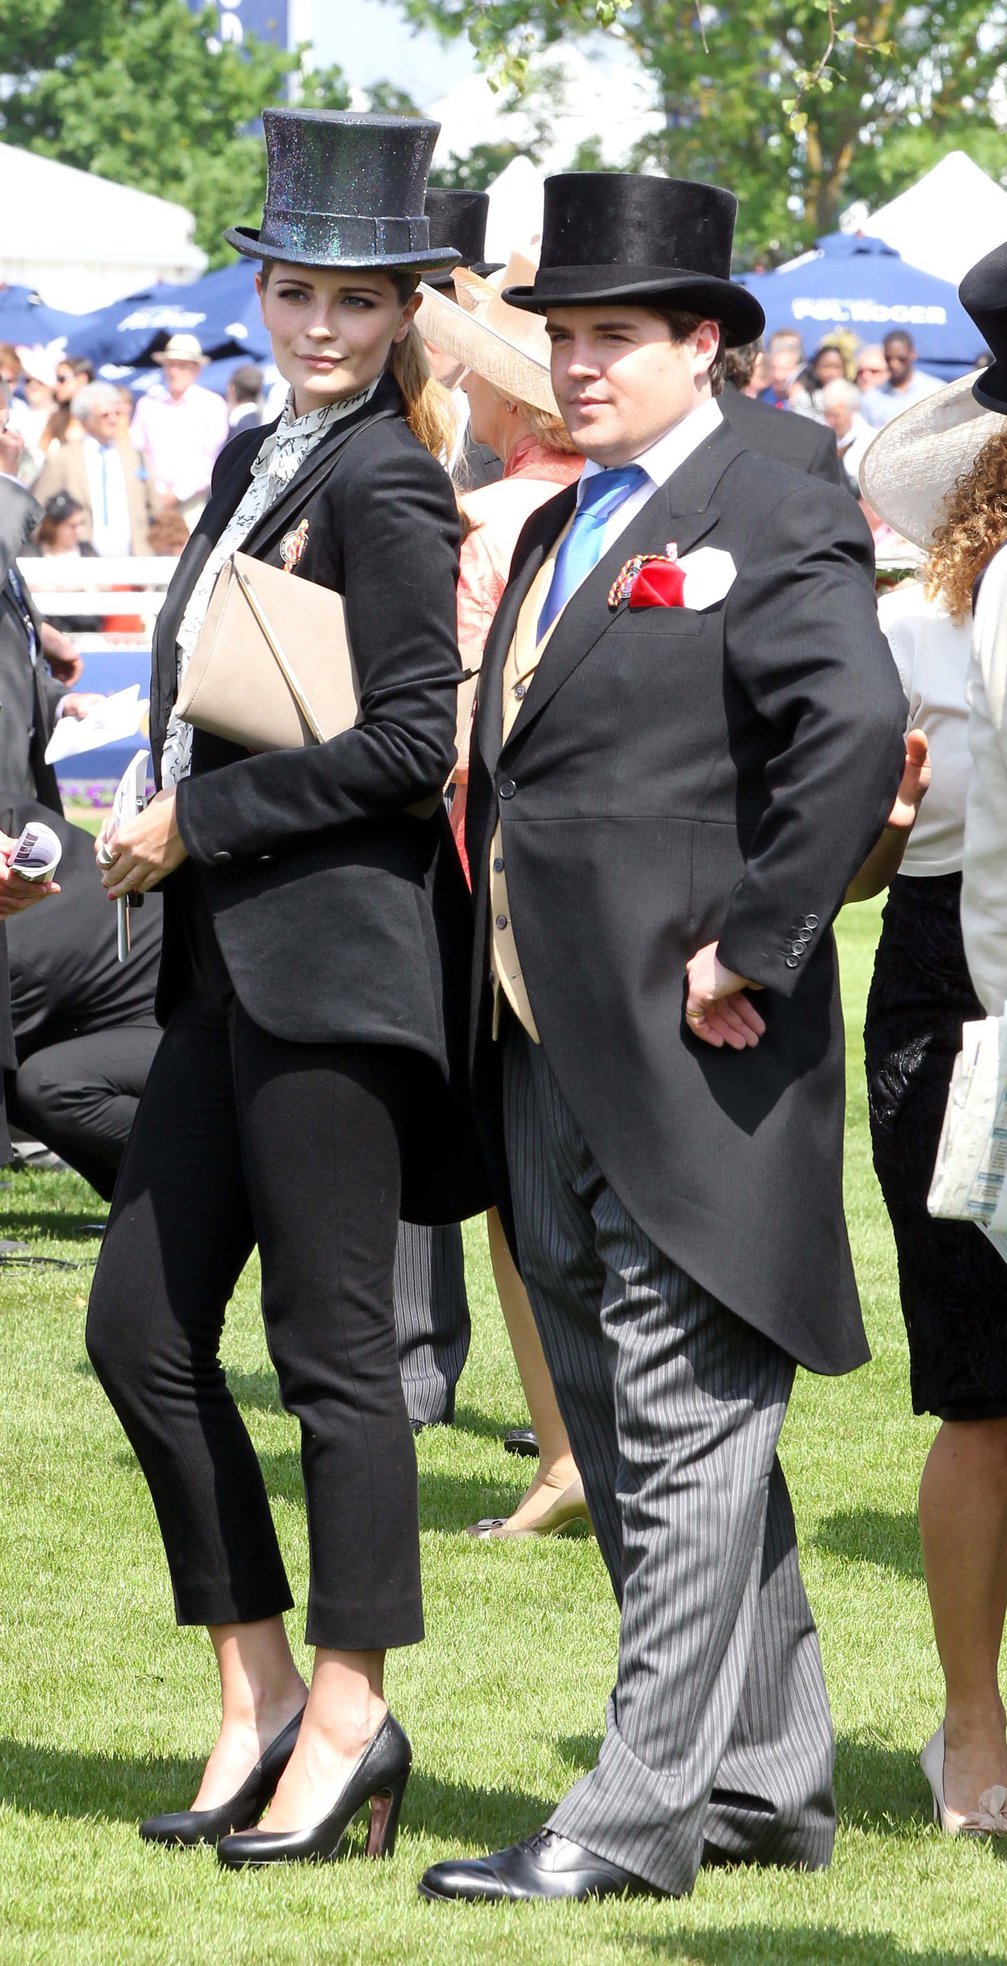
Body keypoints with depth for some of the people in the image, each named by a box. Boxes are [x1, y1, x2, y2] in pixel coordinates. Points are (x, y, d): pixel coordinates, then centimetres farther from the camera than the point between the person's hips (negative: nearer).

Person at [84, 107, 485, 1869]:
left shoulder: (385, 489, -11)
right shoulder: (256, 463, 15)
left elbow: (408, 745, -17)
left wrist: (194, 824, -11)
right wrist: (167, 836, 5)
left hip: (340, 952, -9)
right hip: (230, 960, 9)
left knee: (332, 1345, -3)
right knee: (141, 1327, 8)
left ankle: (347, 1725, 4)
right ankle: (261, 1695, 17)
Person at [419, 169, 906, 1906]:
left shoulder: (779, 525, -9)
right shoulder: (556, 535, 18)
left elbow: (853, 737, -23)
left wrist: (747, 951, -21)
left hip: (689, 1062, -9)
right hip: (549, 1057, 9)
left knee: (689, 1432, -6)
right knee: (625, 1436, 13)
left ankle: (642, 1813, -6)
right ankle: (767, 1777, 22)